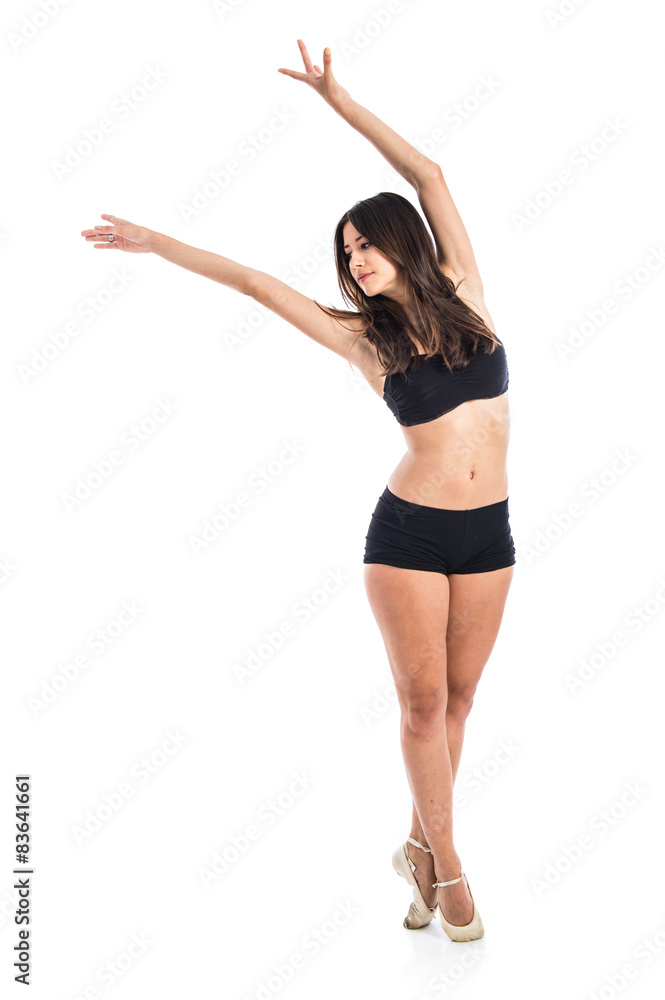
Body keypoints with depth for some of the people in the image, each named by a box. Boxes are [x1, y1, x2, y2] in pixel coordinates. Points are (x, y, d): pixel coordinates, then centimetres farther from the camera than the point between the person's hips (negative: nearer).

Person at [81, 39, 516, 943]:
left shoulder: (462, 292, 4)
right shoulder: (363, 337, 1)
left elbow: (429, 175, 0)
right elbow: (257, 283, 1)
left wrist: (337, 98, 1)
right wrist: (158, 243, 3)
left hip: (488, 534, 3)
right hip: (409, 531, -2)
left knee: (457, 699, 10)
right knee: (423, 701, 1)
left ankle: (421, 846, 26)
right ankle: (445, 866, 19)